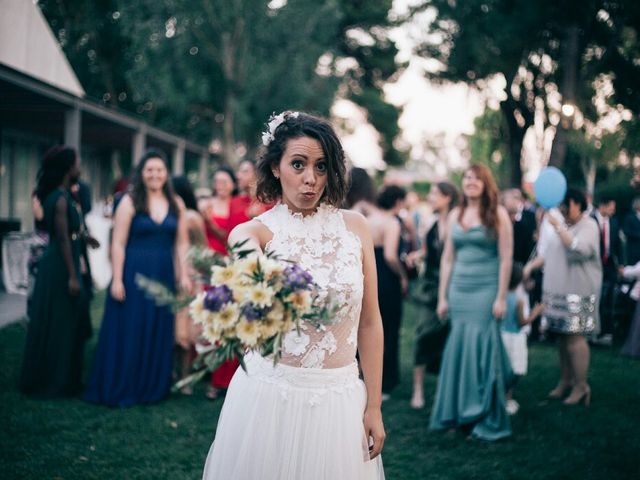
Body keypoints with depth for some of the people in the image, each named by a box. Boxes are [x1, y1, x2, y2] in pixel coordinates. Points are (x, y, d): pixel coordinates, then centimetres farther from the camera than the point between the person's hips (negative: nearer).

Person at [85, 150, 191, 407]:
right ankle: (120, 388, 14)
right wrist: (117, 280, -13)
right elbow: (118, 243, -8)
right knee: (128, 330, 2)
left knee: (159, 332, 10)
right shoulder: (130, 202, -5)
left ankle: (152, 386, 23)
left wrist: (183, 275, 2)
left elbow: (181, 243, 9)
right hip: (134, 274, -4)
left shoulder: (176, 205, 7)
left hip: (164, 276, 4)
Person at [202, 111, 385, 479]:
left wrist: (374, 406, 4)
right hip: (269, 394, -2)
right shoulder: (256, 231, -5)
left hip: (340, 399, 2)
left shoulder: (354, 226, 1)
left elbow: (369, 322, 5)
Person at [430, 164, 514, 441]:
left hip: (486, 290, -5)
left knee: (481, 348, -4)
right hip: (459, 290, 5)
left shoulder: (497, 214, -3)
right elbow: (447, 258, 13)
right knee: (458, 349, 5)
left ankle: (487, 419, 6)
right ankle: (460, 413, 17)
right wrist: (442, 297, 9)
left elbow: (506, 258, -7)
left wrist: (501, 298, -12)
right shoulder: (455, 215, 11)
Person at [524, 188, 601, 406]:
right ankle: (565, 380, 20)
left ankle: (581, 385, -1)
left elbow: (578, 249, -24)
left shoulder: (588, 226, -6)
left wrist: (557, 226, -23)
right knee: (562, 336, 10)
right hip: (556, 290, 7)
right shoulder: (560, 224, 16)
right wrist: (530, 266, 8)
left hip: (578, 292, -7)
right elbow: (546, 252, 22)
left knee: (575, 337, -9)